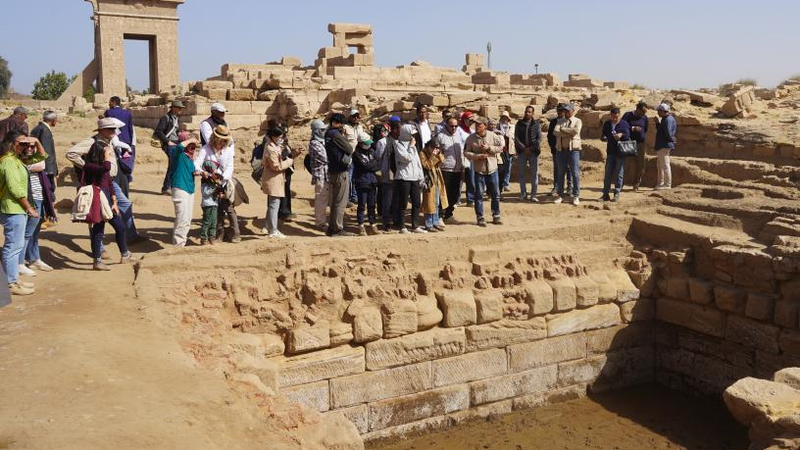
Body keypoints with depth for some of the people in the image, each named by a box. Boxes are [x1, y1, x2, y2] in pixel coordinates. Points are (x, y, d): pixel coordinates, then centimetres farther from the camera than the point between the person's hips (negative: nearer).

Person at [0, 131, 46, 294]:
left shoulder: (18, 159, 13)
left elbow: (41, 156, 22)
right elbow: (15, 189, -20)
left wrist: (36, 142, 4)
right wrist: (29, 208, -15)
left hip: (18, 209, 10)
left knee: (17, 246, 15)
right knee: (13, 246, -5)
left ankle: (14, 279, 24)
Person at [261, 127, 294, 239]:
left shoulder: (274, 147, 13)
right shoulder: (271, 149, -18)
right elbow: (276, 166, -21)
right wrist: (289, 162, -12)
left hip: (274, 180, 11)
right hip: (273, 181, -11)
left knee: (272, 205, 17)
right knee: (274, 205, -8)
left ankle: (269, 228, 26)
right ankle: (273, 231, -4)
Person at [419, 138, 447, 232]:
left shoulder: (436, 153, 12)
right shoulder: (422, 153, -11)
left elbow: (441, 161, 3)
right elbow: (427, 165, -18)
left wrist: (439, 154, -13)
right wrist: (433, 156, -23)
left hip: (437, 181, 8)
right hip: (429, 182, -8)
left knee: (437, 204, 14)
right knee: (429, 204, -3)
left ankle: (435, 223, 23)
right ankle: (428, 225, 4)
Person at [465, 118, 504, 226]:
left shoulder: (493, 136, -2)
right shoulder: (471, 139, -4)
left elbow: (500, 147, -2)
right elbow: (466, 152, -6)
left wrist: (489, 148, -15)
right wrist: (478, 156, -19)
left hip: (492, 169, 1)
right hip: (479, 170, -1)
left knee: (495, 194, 8)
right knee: (479, 195, 3)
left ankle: (496, 216, 21)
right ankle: (480, 217, 12)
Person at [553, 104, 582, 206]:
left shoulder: (577, 121, 2)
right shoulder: (560, 121, 11)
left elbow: (576, 131, -20)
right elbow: (555, 132, -8)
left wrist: (563, 129, -9)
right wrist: (569, 133, -15)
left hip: (573, 149, -3)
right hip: (562, 150, 3)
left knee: (575, 173, -3)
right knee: (561, 173, 7)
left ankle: (576, 196, 2)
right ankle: (560, 195, 14)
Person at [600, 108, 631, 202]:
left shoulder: (624, 124, 0)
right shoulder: (607, 124, 9)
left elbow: (628, 137, -2)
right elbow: (603, 137, 14)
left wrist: (621, 135, -21)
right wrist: (603, 138, -9)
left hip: (621, 153, -3)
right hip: (610, 152, 3)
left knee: (619, 174, 1)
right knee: (608, 173, 2)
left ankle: (617, 194, 8)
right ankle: (605, 194, 6)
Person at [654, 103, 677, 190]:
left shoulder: (668, 119, -17)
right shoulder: (665, 119, 16)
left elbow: (668, 132, -23)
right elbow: (660, 130, 21)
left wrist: (672, 140, -7)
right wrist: (657, 123, 10)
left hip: (665, 146, -11)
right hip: (661, 146, 11)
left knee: (665, 165, -9)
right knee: (661, 165, 17)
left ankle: (667, 184, -7)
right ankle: (661, 183, 24)